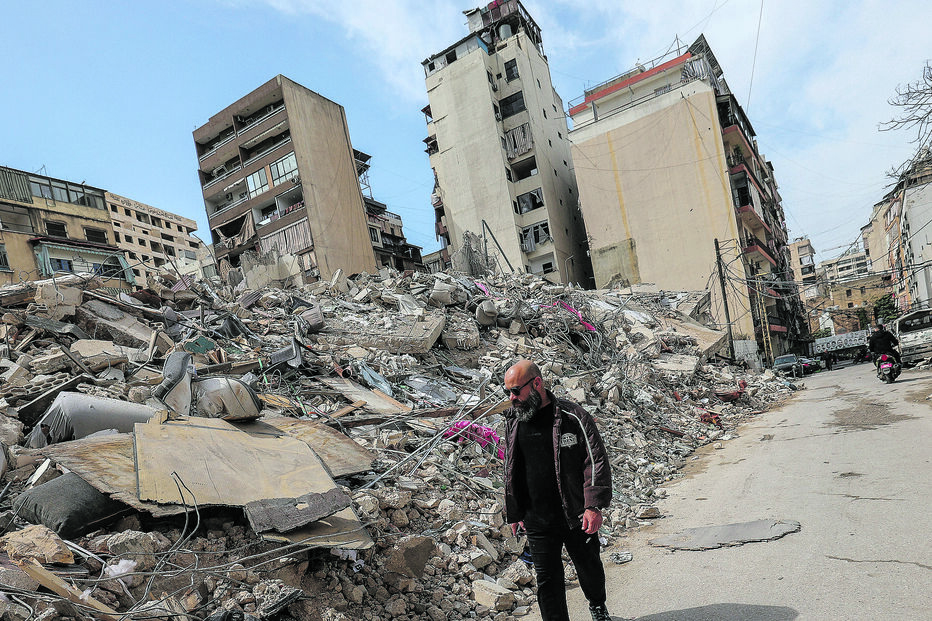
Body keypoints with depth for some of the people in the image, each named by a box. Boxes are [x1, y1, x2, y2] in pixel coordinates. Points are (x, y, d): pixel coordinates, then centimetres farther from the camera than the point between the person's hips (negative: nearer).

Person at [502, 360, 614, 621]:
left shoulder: (572, 417, -13)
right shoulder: (513, 422, 1)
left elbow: (596, 460, -12)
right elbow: (511, 472, 11)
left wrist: (594, 505, -20)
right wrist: (514, 513, 13)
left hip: (578, 517, -2)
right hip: (537, 521, 2)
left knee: (589, 567, 20)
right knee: (547, 579, 5)